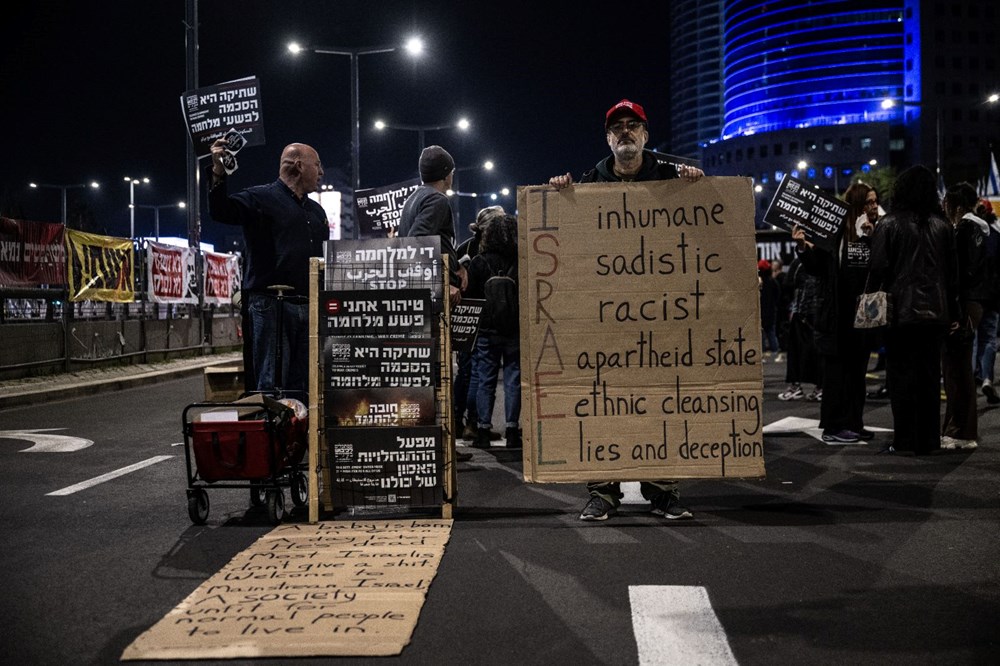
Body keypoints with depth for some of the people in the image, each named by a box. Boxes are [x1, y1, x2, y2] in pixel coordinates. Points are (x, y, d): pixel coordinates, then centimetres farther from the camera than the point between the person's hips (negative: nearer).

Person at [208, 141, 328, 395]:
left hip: (309, 306, 7)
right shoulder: (260, 198, 0)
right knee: (271, 383, -7)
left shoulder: (316, 211, 23)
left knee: (303, 384, 10)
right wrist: (218, 173, -31)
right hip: (270, 304, -7)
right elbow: (221, 212, -16)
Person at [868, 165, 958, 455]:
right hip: (935, 311, 4)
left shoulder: (889, 225, -6)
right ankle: (928, 439, 12)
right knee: (930, 375, 9)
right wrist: (952, 311, 15)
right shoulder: (942, 226, 7)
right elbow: (952, 271, 10)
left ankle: (904, 440, 1)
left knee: (901, 376, 2)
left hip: (901, 311, -4)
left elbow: (879, 268, -9)